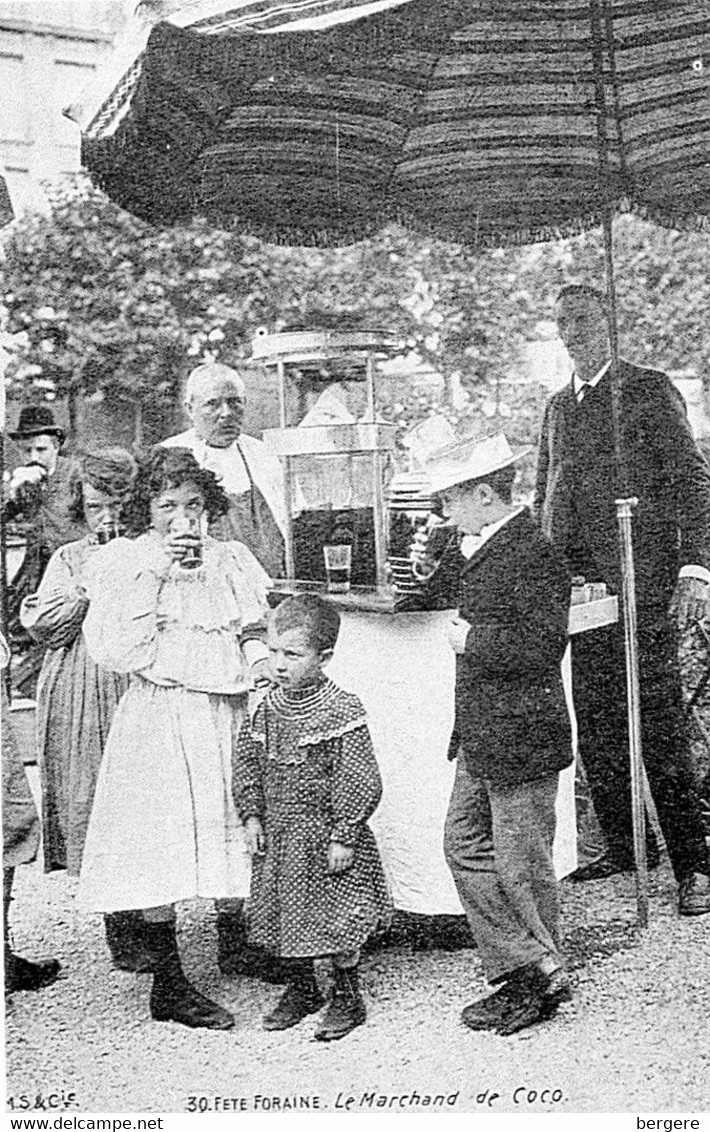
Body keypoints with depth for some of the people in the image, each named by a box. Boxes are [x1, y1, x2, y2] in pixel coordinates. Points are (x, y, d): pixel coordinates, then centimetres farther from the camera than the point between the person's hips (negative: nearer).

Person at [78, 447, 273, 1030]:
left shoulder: (231, 558, 12)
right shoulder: (124, 560, 0)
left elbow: (256, 629, 19)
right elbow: (110, 646, -12)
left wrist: (259, 660, -2)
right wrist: (154, 573, -15)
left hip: (230, 713, 4)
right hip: (159, 715, -4)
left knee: (232, 829, 8)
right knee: (159, 846, -3)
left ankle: (235, 944, 29)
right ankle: (168, 985, 6)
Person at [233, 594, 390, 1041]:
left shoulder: (343, 710, -16)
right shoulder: (270, 707, 1)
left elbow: (360, 781, -16)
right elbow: (248, 761, 11)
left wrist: (344, 836, -16)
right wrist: (253, 815, 4)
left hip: (325, 835, -6)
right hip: (278, 834, 6)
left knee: (336, 920, 2)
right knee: (285, 915, 14)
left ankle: (348, 997, 20)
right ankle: (301, 989, 33)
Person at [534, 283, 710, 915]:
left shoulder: (649, 391, 2)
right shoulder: (559, 407, 19)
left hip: (641, 589, -6)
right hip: (579, 593, 6)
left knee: (659, 730, -7)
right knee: (596, 729, 9)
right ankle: (620, 851, 21)